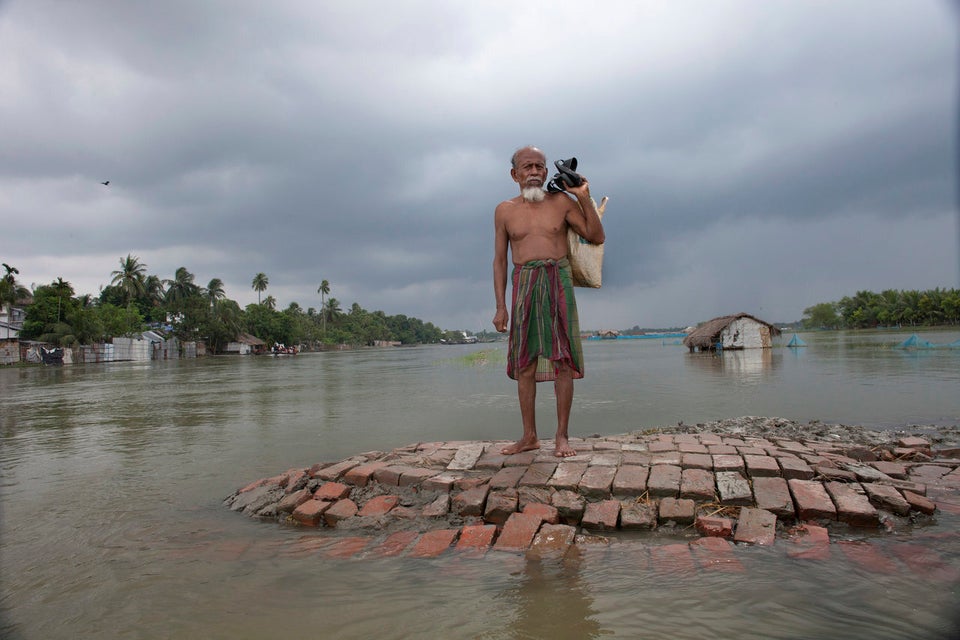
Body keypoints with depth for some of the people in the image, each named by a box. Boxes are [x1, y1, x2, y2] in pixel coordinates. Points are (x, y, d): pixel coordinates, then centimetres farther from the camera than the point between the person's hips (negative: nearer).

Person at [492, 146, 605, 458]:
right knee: (524, 362, 1)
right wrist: (500, 306, 3)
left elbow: (596, 237, 6)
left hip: (558, 282, -1)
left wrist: (585, 197, -3)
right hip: (524, 283, 1)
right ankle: (529, 436, 10)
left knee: (562, 359, -5)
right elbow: (499, 260, 10)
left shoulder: (562, 202, 7)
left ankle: (562, 436, 2)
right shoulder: (504, 210, 9)